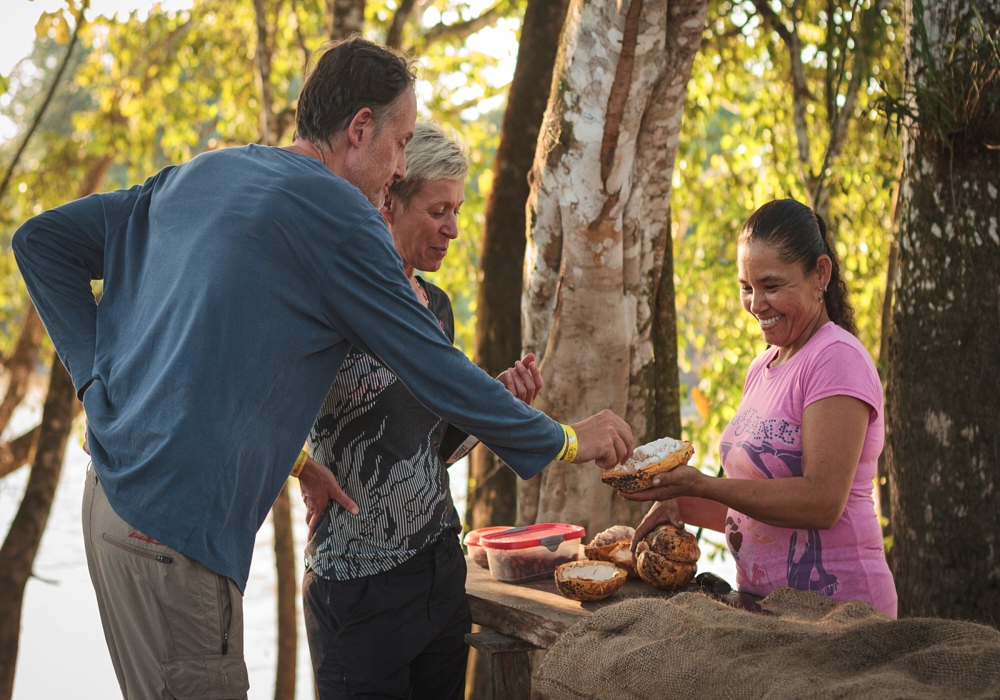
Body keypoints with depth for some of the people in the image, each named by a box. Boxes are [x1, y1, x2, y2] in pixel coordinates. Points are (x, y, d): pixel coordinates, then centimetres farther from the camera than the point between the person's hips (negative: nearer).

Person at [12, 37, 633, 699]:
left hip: (115, 491, 9)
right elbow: (438, 371, -8)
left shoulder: (197, 175, 14)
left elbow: (42, 240, 14)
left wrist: (100, 379, 8)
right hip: (174, 524, -9)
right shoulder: (338, 212, -10)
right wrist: (567, 440, 5)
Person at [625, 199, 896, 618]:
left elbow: (822, 502, -19)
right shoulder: (762, 367, 17)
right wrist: (680, 506, 4)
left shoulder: (838, 359, -10)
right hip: (763, 599, 7)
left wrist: (701, 485, -22)